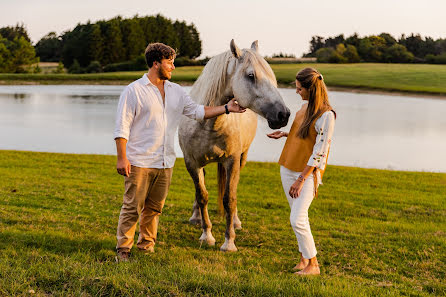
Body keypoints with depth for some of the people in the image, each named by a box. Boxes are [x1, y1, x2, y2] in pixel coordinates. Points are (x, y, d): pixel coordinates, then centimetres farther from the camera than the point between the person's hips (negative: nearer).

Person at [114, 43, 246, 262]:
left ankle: (146, 246, 25)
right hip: (139, 162, -5)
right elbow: (122, 128, -8)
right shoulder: (134, 91, -6)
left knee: (154, 208, 12)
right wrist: (122, 158, -14)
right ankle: (123, 248, 8)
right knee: (132, 207, -2)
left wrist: (226, 108, 6)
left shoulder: (176, 91, 11)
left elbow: (197, 112, 16)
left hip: (165, 162, 6)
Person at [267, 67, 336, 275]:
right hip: (288, 168, 8)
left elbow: (319, 152, -19)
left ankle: (313, 264, 3)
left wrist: (301, 180, -19)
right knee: (298, 217, 12)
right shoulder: (305, 106, 7)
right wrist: (285, 134, 12)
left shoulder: (326, 115, -19)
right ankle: (304, 258, 24)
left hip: (308, 172, -8)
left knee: (297, 220, -11)